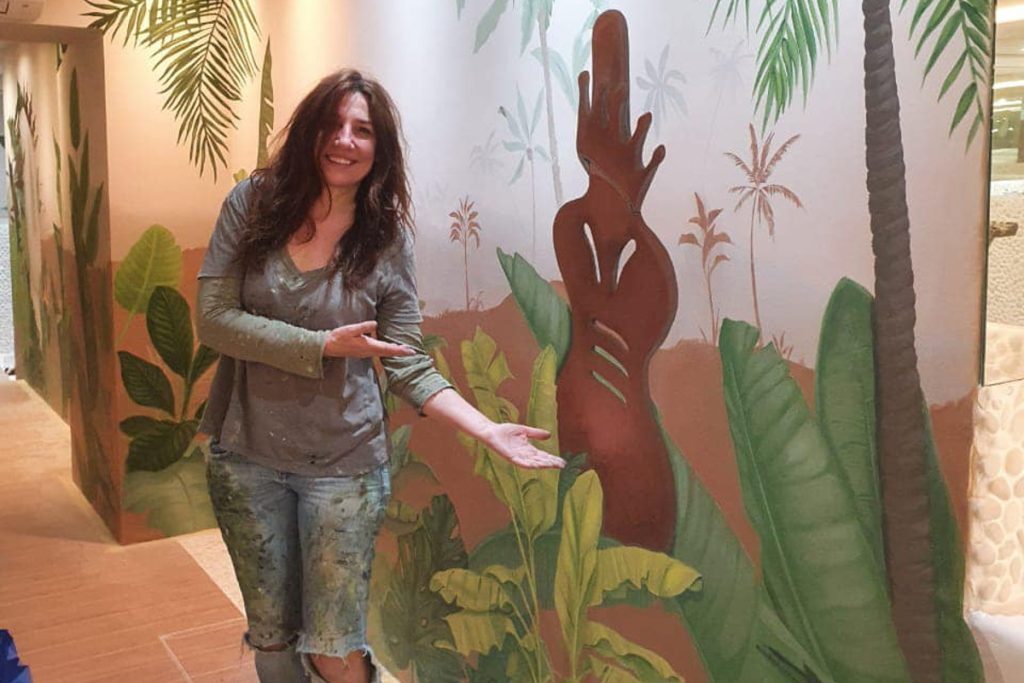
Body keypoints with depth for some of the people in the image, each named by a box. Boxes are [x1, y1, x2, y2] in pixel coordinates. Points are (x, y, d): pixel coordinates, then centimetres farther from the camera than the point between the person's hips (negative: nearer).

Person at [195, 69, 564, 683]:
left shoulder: (388, 240, -6)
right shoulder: (252, 204, -5)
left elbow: (411, 367, -6)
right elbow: (213, 318, -11)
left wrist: (488, 430, -19)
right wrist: (325, 345, -19)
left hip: (343, 463, -1)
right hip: (246, 454, 2)